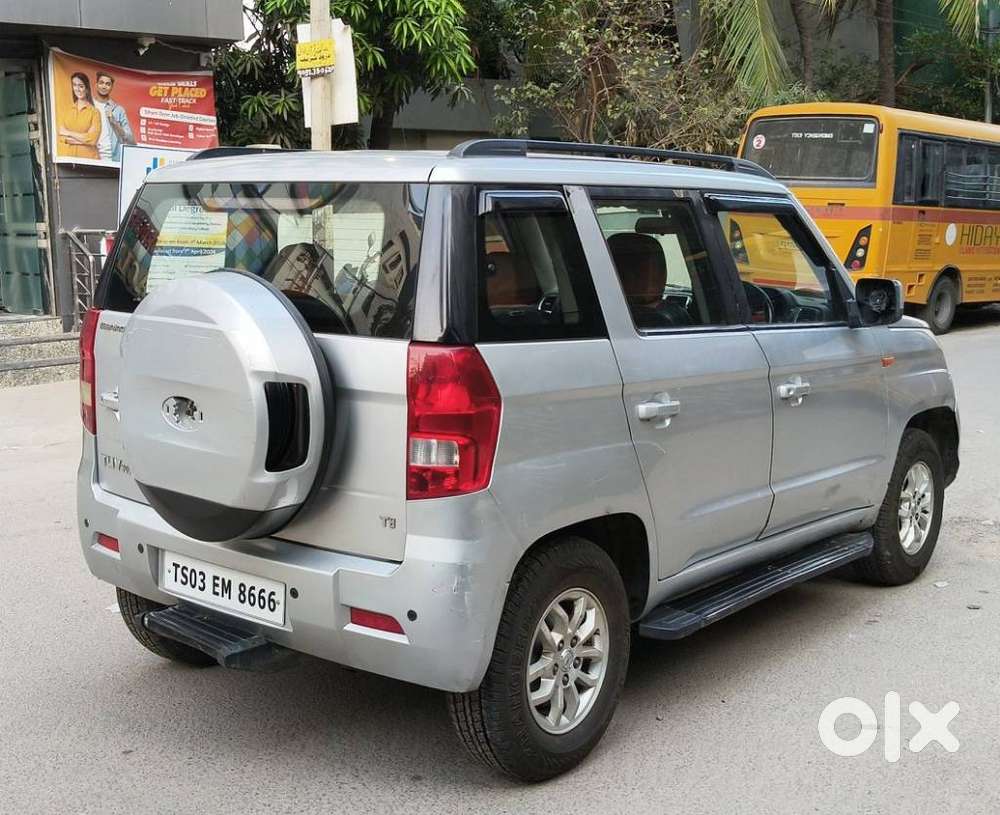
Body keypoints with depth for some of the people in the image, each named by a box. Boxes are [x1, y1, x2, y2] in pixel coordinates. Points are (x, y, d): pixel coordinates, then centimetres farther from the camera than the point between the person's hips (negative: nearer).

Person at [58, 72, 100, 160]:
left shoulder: (94, 112, -2)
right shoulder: (66, 110, 9)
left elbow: (93, 138, -10)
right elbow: (61, 136, 2)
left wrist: (68, 133, -6)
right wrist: (83, 139, -11)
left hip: (88, 158, -3)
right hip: (67, 157, 3)